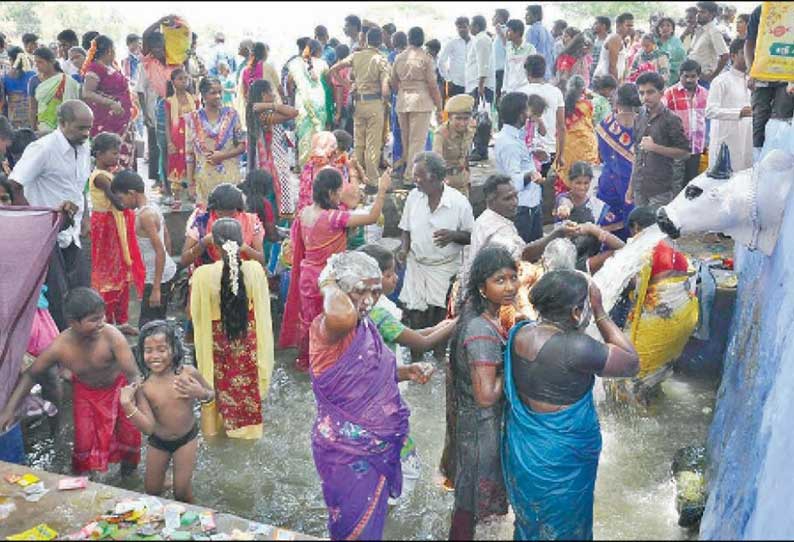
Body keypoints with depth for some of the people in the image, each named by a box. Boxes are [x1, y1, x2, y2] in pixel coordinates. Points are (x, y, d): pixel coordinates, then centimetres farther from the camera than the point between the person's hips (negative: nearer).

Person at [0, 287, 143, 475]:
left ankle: (129, 468, 39)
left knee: (129, 433, 5)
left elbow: (133, 375, -40)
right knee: (85, 439, 4)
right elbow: (31, 375, -14)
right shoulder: (59, 347, -31)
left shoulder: (112, 336, -39)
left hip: (118, 386, -1)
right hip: (85, 391, 1)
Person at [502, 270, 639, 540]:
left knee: (528, 520, 29)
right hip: (559, 457, -6)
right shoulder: (576, 348, -31)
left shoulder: (519, 333, -10)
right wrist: (600, 312, -16)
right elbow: (632, 363, -17)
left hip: (521, 445, 6)